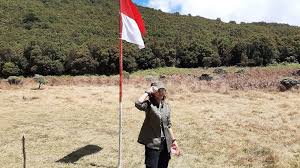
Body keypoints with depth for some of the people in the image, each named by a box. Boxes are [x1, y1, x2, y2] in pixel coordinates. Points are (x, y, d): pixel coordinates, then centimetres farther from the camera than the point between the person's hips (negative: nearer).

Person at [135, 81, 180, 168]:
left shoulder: (166, 106, 7)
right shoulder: (149, 104, -10)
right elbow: (138, 104, -34)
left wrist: (173, 140, 14)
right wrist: (148, 92, -21)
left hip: (166, 143, 6)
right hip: (153, 143, -6)